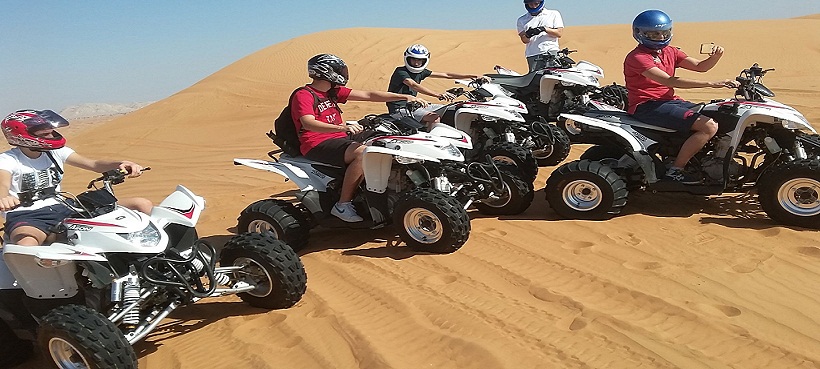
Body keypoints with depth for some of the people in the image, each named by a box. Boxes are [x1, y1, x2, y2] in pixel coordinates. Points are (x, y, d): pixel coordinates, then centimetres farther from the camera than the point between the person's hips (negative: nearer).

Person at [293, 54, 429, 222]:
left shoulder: (333, 92, 16)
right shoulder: (303, 95, -8)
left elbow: (368, 95, 12)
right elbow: (308, 123, -26)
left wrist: (405, 97, 5)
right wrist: (342, 127, -41)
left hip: (339, 139, 9)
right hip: (316, 145, -9)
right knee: (362, 153, -30)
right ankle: (342, 205, -23)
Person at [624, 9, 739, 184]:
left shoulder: (670, 52, 14)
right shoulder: (636, 58, -14)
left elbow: (699, 66, 10)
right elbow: (669, 81, -25)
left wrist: (716, 56, -14)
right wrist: (711, 83, -28)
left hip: (670, 101, 9)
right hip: (647, 106, -9)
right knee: (709, 126, -21)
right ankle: (675, 171, -15)